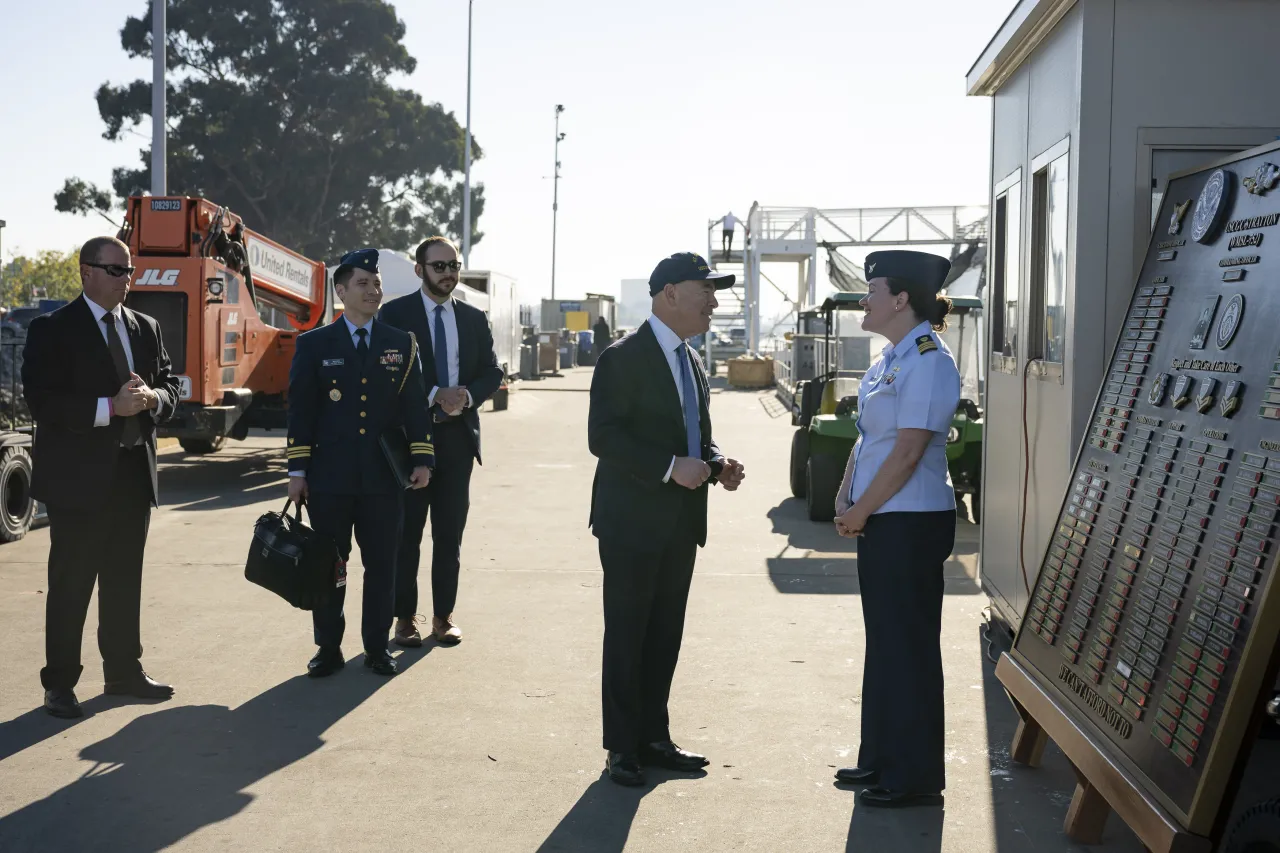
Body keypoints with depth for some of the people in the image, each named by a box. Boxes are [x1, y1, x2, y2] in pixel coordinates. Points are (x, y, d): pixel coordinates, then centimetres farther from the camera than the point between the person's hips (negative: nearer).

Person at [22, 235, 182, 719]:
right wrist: (109, 407, -22)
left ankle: (123, 672, 25)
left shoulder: (145, 328, 11)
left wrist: (151, 398, -11)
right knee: (70, 586, 1)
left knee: (125, 582, 14)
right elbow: (43, 402, -15)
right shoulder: (53, 330, -7)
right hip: (78, 476, -6)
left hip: (133, 474, 6)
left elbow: (169, 388, 12)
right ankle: (59, 684, 9)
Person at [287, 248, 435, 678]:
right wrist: (298, 471, -2)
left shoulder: (402, 344, 8)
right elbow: (300, 410, 2)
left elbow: (415, 406, 6)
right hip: (330, 477, -1)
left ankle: (377, 647, 18)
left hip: (383, 477, 1)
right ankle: (328, 649, 17)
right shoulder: (314, 344, 4)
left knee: (381, 565, 6)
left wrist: (422, 460, -3)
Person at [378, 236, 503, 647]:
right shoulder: (395, 313, -2)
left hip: (458, 436, 3)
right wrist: (434, 395, -17)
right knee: (407, 533, 4)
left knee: (450, 534, 8)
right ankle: (405, 618, 12)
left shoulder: (474, 318, 10)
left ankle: (443, 615, 16)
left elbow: (492, 371, 9)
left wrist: (467, 395, -10)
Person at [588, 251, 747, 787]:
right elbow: (602, 436, -19)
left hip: (680, 523, 8)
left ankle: (653, 737, 25)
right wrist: (671, 468, -25)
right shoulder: (624, 358, -12)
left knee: (665, 635, 14)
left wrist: (718, 465, 1)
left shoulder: (691, 362, 14)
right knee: (626, 637, 2)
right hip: (632, 522, -8)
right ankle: (622, 747, 12)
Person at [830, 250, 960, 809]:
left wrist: (861, 511, -14)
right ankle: (880, 758, 28)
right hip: (878, 520, 10)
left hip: (911, 523, -10)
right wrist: (846, 498, 6)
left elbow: (908, 452, -20)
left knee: (908, 646, -1)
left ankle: (914, 777, 10)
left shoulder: (928, 361, -16)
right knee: (882, 639, 16)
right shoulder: (891, 358, 13)